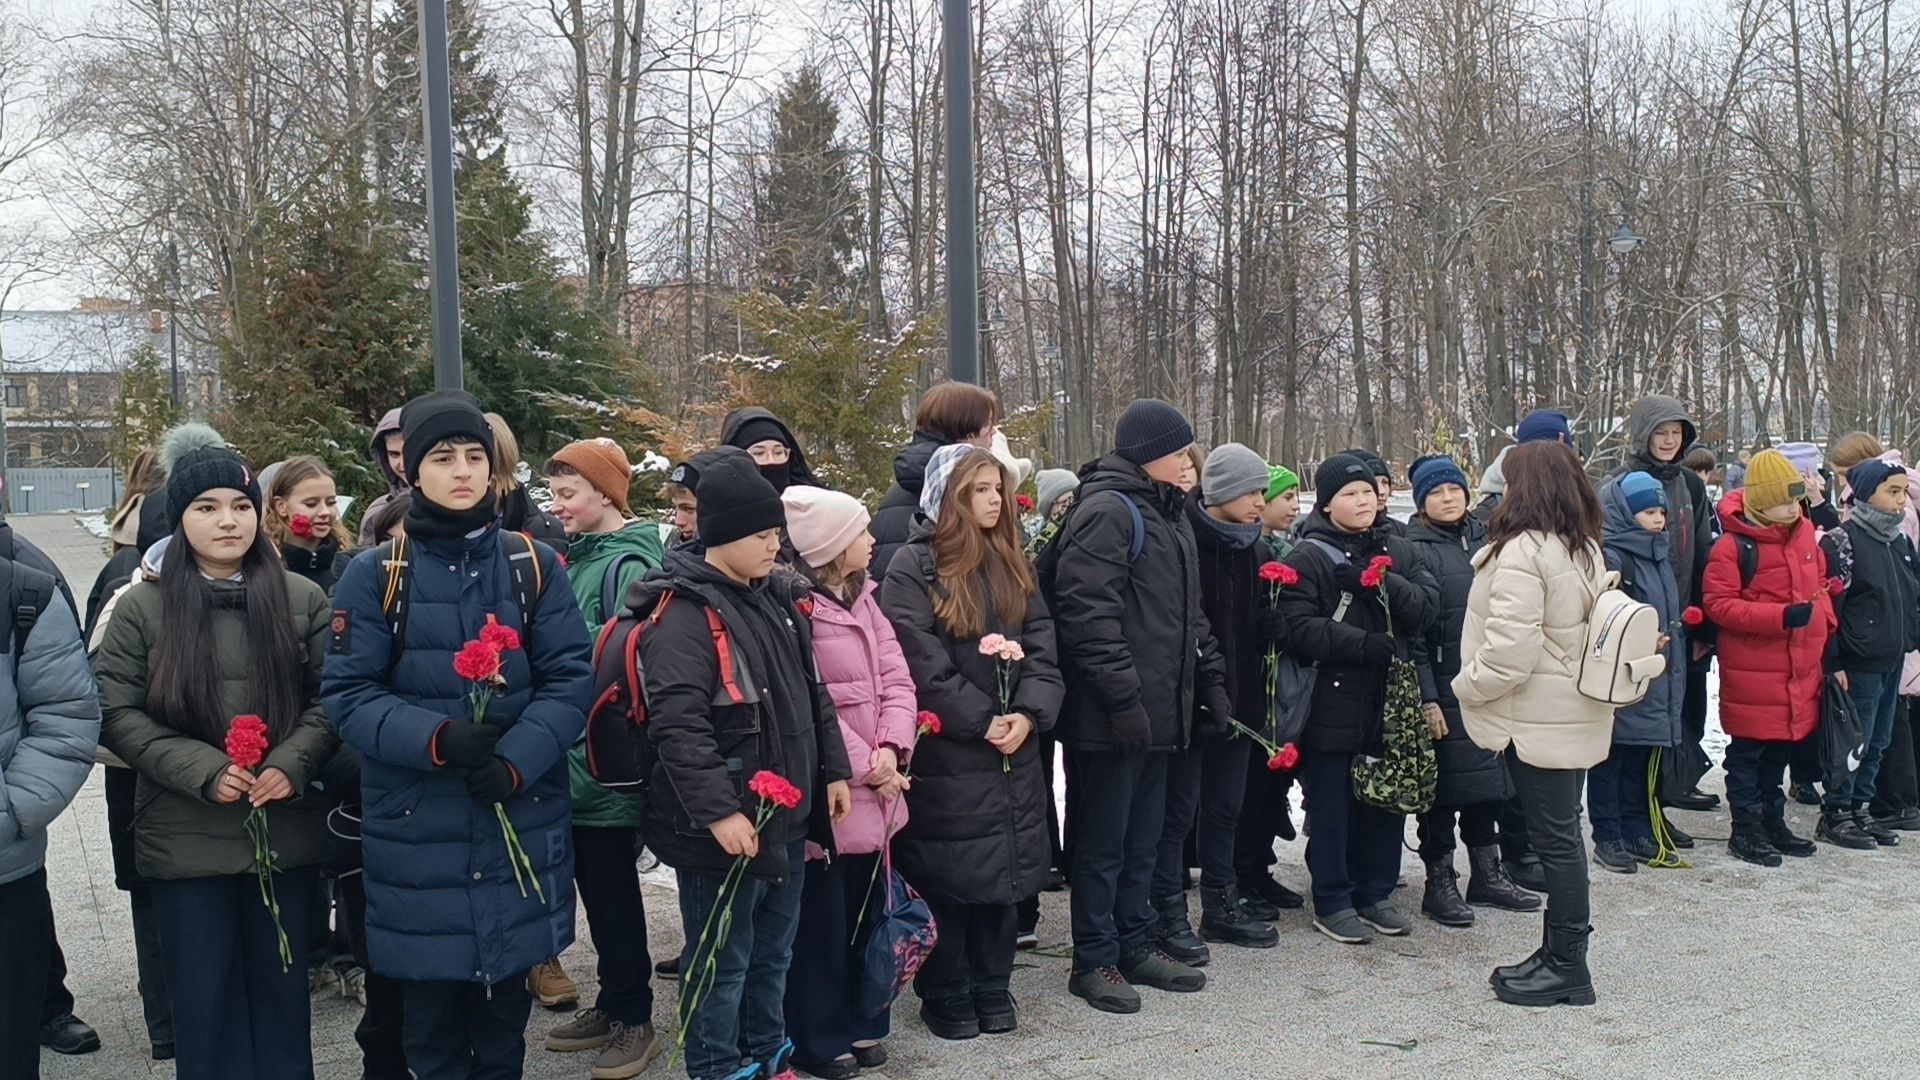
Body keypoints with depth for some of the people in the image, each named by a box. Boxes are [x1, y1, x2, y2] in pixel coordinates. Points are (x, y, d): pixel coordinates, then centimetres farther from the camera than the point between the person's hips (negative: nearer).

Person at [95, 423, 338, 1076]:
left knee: (281, 993, 14)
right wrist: (205, 771, -16)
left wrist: (291, 765, -14)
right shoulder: (141, 607, 0)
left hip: (288, 832, 1)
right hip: (185, 839, -1)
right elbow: (118, 713, -3)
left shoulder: (302, 599, 3)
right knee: (203, 999, 8)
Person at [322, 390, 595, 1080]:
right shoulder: (375, 575, -2)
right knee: (430, 1003, 10)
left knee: (505, 1000, 15)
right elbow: (347, 694, -6)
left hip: (520, 817, 1)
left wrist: (515, 761, -19)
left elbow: (570, 678, -3)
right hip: (416, 826, -1)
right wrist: (435, 739, -23)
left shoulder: (535, 566, 2)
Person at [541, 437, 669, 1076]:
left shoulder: (629, 563, -14)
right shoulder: (579, 556, 14)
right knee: (593, 883, 15)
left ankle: (634, 1019, 14)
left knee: (612, 886, 1)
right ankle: (612, 1005, 28)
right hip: (577, 750, 9)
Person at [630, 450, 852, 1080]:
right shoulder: (684, 613, -17)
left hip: (787, 819, 9)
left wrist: (833, 770, 17)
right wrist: (718, 811, -26)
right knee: (722, 962, 5)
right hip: (726, 828, -9)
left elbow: (812, 697, 20)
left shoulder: (774, 602, 12)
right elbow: (676, 725, -24)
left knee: (774, 950, 20)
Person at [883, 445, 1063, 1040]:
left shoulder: (1011, 563, 12)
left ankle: (993, 985, 25)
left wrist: (1028, 713, -9)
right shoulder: (913, 567, -8)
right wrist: (982, 723, -15)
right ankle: (946, 995, 17)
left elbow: (1041, 645, 6)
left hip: (1014, 748, 6)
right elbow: (924, 665, -15)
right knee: (948, 877, 3)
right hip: (946, 755, -6)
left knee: (1003, 868, 12)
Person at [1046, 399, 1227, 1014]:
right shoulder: (1106, 512, -13)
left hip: (1161, 710, 9)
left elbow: (1189, 613, 25)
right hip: (1114, 717, -9)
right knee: (1104, 841, 1)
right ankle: (1093, 962, 11)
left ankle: (1135, 946, 27)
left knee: (1144, 837, 16)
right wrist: (1122, 697, -23)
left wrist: (1210, 679, 19)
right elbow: (1089, 612, -21)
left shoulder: (1167, 515, 18)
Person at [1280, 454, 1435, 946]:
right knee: (1332, 805, 3)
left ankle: (1375, 893, 27)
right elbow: (1300, 628, -16)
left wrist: (1383, 585, -18)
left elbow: (1428, 604, -1)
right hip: (1332, 702, -5)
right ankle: (1332, 902, 15)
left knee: (1387, 799, 13)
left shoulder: (1396, 551, 11)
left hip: (1388, 700, 5)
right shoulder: (1309, 556, -6)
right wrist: (1367, 644, -22)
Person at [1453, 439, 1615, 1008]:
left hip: (1539, 719, -9)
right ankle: (1560, 955, 24)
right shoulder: (1585, 549, 11)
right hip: (1577, 711, 9)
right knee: (1561, 833, 15)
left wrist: (1467, 685, -8)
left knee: (1554, 838, -2)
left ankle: (1565, 966, 7)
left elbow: (1511, 646, -24)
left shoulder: (1522, 551, -18)